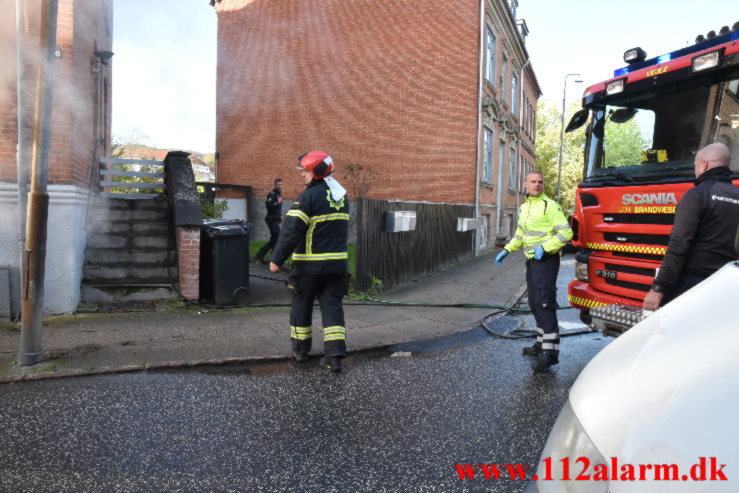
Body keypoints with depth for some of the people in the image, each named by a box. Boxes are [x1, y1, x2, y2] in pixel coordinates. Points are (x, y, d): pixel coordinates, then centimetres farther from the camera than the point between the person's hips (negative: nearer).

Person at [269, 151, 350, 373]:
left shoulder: (309, 196, -15)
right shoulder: (342, 195, 9)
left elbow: (292, 231, -19)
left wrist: (277, 259, -16)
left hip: (309, 265, -5)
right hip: (337, 263, 6)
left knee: (302, 305, 12)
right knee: (332, 305, 6)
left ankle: (300, 349, 26)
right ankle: (335, 354, -1)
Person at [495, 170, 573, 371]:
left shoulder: (550, 206, -10)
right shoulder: (524, 208, 15)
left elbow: (565, 233, -15)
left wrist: (544, 248, -22)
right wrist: (506, 250, 17)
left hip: (546, 260, -9)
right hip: (532, 261, 9)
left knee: (544, 304, -14)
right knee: (535, 303, 15)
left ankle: (550, 351, -12)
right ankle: (542, 343, 27)